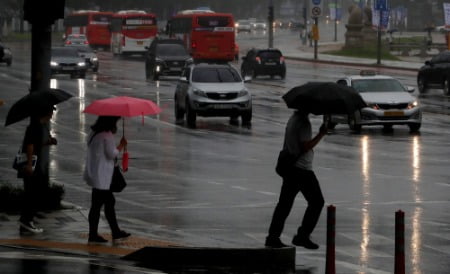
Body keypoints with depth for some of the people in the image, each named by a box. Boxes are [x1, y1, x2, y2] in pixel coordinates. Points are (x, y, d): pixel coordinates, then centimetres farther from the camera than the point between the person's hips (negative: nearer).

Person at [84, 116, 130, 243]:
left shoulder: (94, 133, 11)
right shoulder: (107, 135, -17)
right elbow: (112, 153, -16)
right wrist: (122, 145, -3)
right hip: (102, 176, -10)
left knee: (110, 202, 16)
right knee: (97, 205, -4)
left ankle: (116, 232, 22)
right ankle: (93, 235, -1)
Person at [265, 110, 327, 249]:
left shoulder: (293, 118, 12)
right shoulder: (303, 122, -17)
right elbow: (305, 147, -21)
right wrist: (321, 134, -17)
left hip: (289, 166, 9)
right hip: (302, 170, -9)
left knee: (285, 203, 10)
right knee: (317, 201, 1)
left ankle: (273, 236, 6)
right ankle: (303, 235, 0)